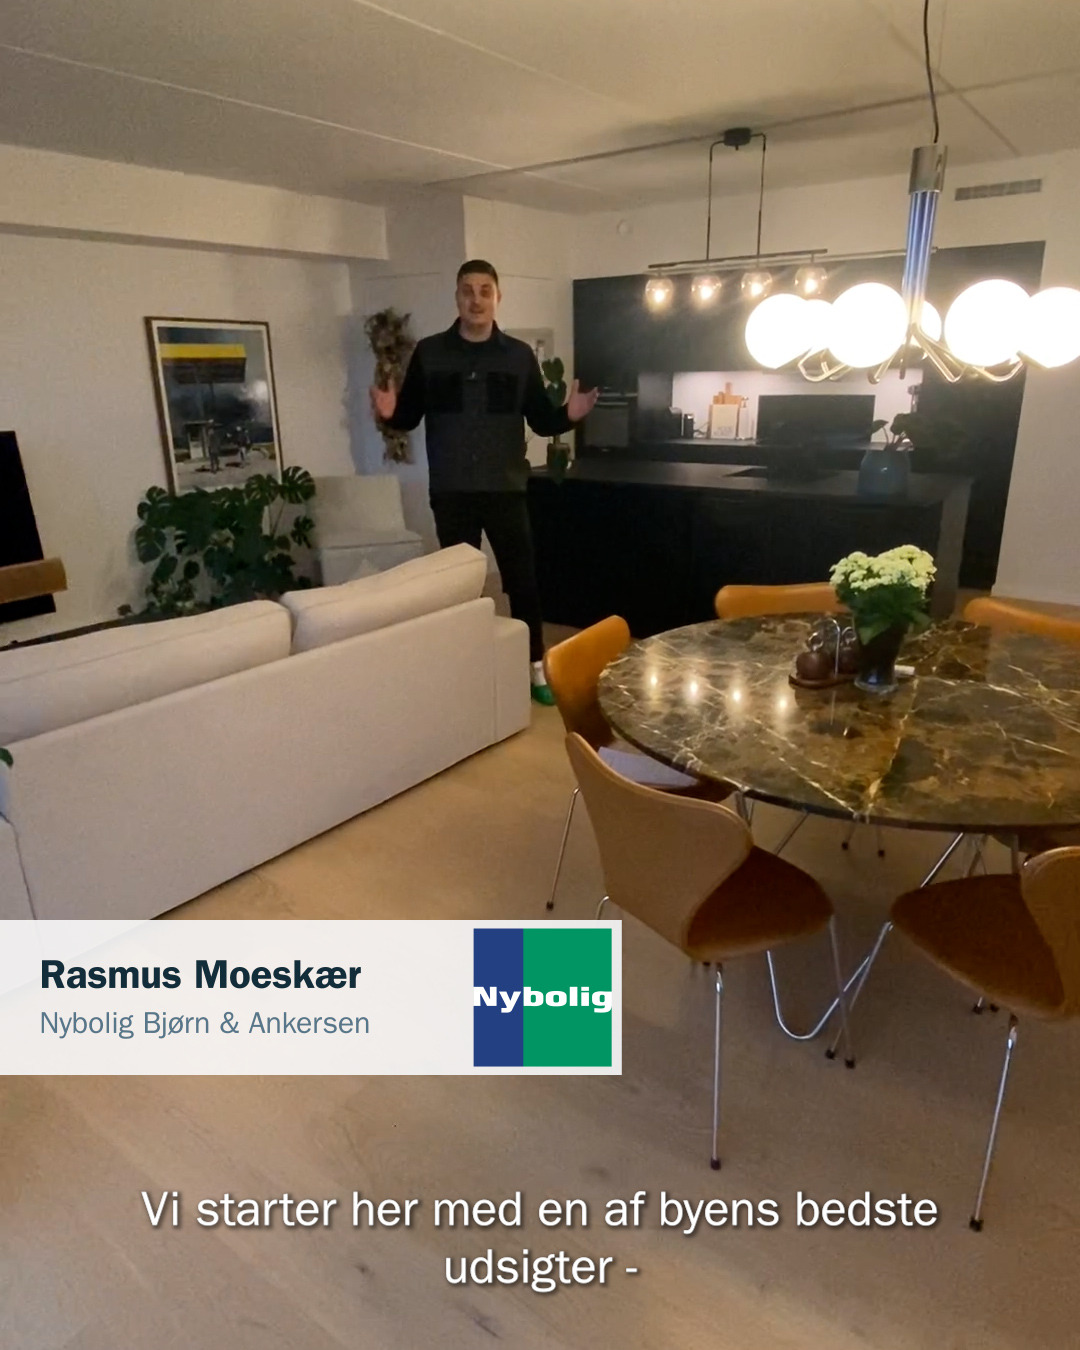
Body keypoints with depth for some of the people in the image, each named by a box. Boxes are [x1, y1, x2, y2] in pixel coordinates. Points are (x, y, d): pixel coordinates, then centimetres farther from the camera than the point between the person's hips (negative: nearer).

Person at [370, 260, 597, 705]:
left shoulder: (520, 355, 5)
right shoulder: (429, 353, 4)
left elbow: (541, 421, 6)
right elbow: (410, 417, 5)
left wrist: (568, 415, -15)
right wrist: (390, 413, -17)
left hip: (506, 490, 0)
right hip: (451, 492, 0)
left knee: (522, 580, 3)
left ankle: (535, 667, 16)